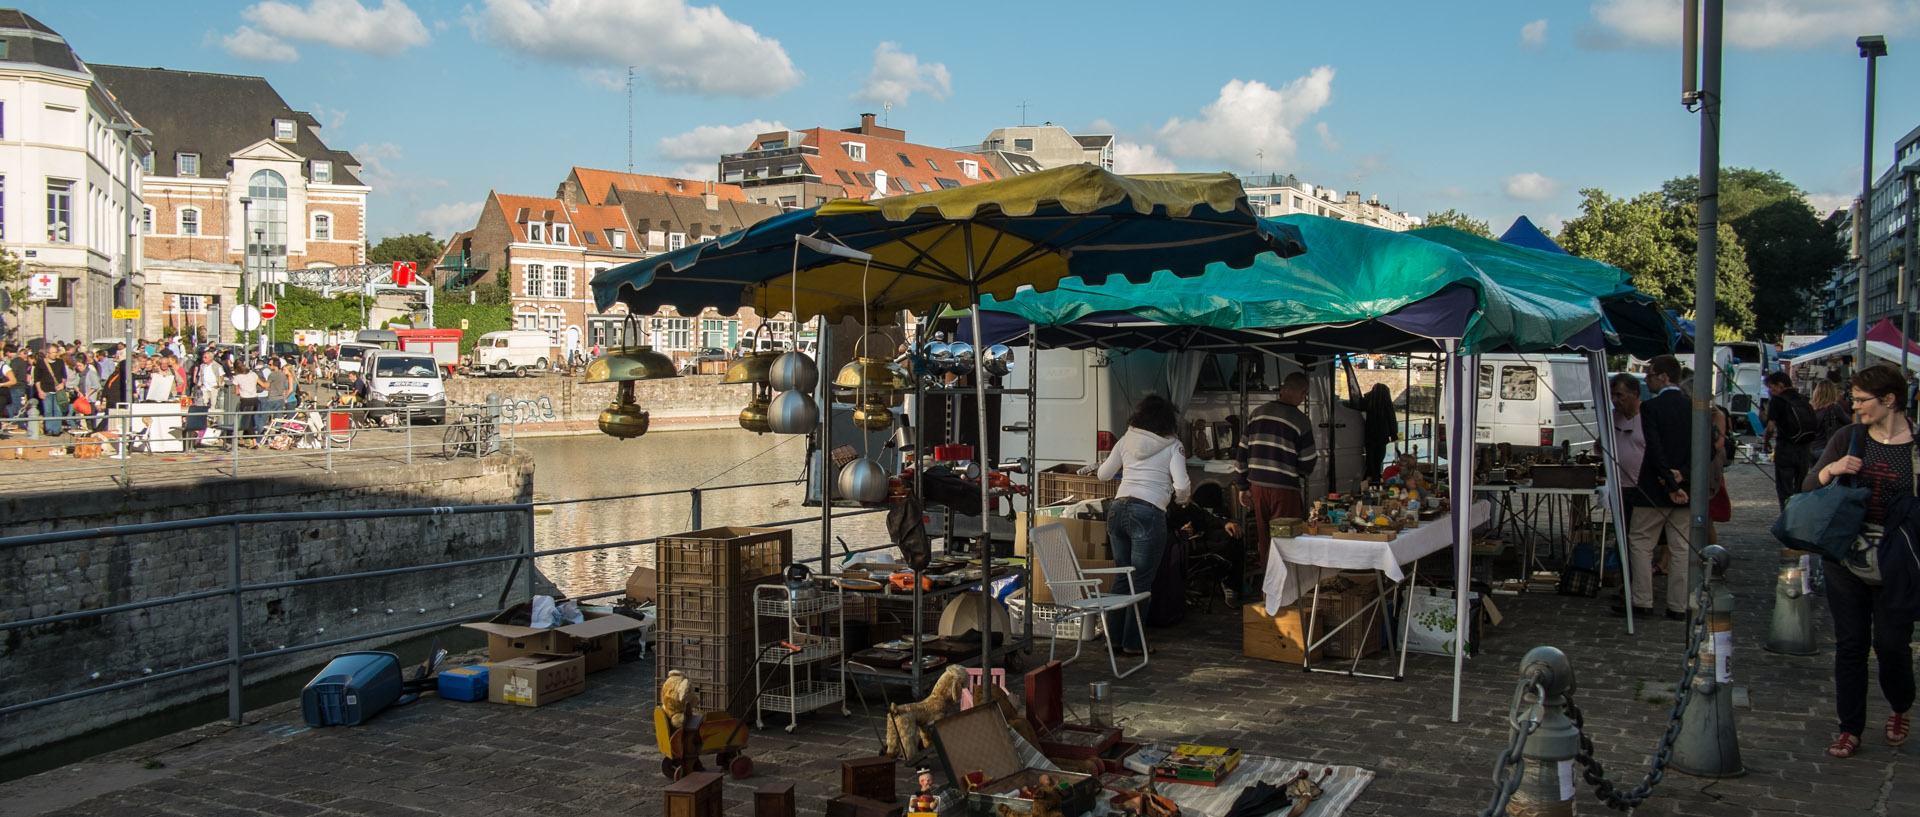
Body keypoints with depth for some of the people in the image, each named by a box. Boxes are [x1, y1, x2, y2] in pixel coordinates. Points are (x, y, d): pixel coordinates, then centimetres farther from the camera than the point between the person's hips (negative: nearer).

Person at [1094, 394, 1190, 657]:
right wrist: (1180, 499, 13)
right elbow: (1181, 484, -9)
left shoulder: (1127, 440, 13)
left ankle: (1114, 636, 21)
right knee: (1142, 581, 3)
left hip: (1118, 508, 5)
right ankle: (1132, 643, 7)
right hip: (1148, 513, -5)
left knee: (1122, 575, 16)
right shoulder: (1172, 445, 2)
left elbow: (1103, 474, 19)